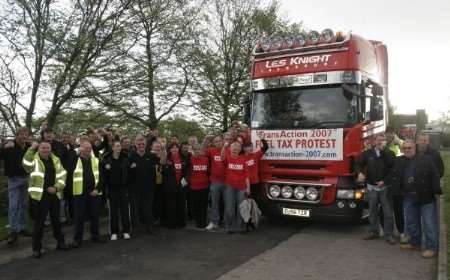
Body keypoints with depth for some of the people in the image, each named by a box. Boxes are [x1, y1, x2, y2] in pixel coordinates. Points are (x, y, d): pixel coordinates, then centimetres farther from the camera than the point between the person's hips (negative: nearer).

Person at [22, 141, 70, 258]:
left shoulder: (55, 160, 8)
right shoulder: (34, 160, -3)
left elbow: (62, 175, 7)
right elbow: (26, 163, -27)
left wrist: (56, 187, -7)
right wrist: (32, 148, -32)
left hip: (54, 195, 4)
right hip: (39, 196, -4)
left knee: (56, 220, 16)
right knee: (39, 222, 2)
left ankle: (60, 242, 31)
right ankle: (37, 248, 14)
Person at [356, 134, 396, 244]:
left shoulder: (389, 153, -3)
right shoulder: (368, 153, 4)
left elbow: (393, 168, -12)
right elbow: (359, 164, 10)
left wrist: (385, 181, -20)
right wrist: (360, 172, -10)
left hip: (385, 187, -2)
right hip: (372, 187, 3)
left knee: (388, 212, 0)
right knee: (372, 211, 12)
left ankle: (388, 234, 9)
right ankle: (373, 232, 24)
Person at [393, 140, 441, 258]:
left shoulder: (426, 160, -8)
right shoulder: (400, 162, 7)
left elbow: (435, 175, -10)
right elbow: (397, 178, 16)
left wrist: (437, 191, -14)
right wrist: (398, 191, 8)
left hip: (426, 197, -5)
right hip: (409, 197, 6)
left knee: (429, 223, 0)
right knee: (411, 222, 15)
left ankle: (431, 247, 10)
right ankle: (415, 243, 31)